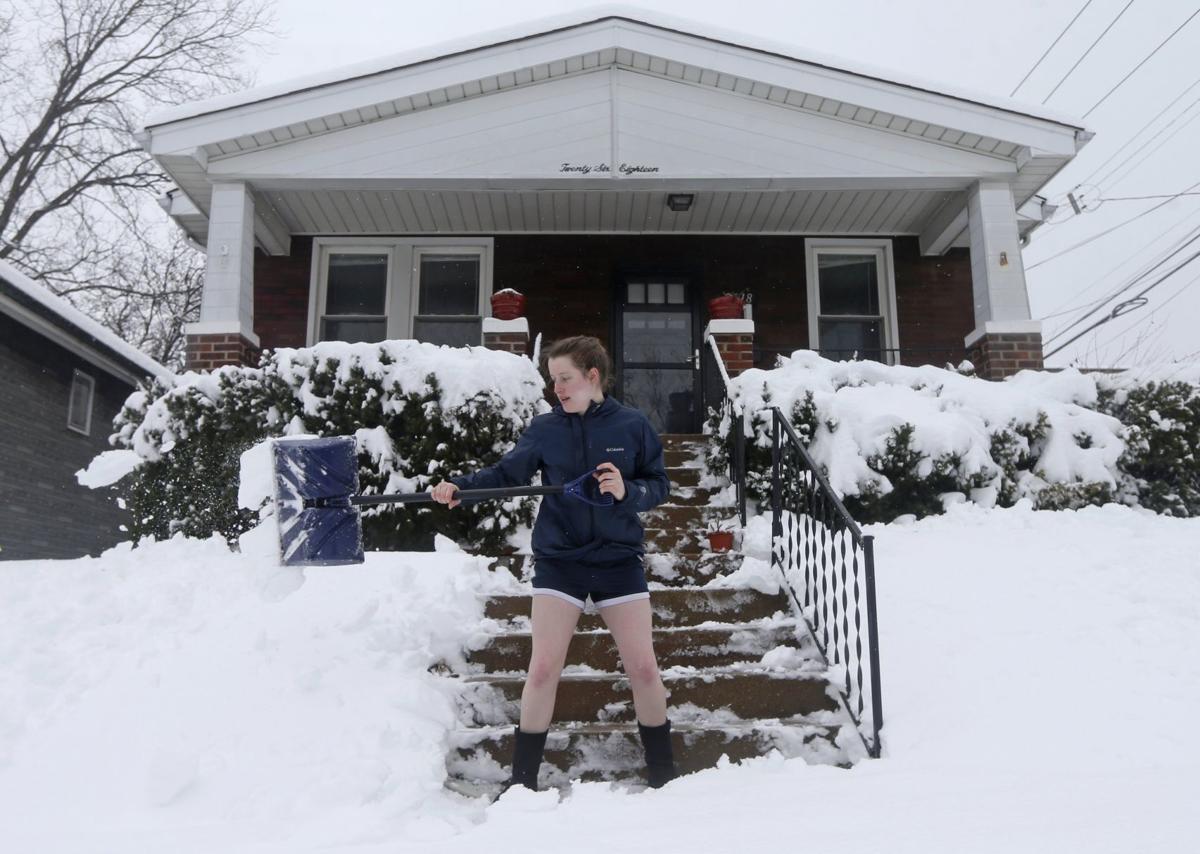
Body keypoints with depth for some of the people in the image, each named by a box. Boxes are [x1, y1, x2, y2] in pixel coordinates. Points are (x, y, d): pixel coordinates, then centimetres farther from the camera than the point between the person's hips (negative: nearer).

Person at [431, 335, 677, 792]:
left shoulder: (633, 425, -2)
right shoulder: (545, 428, 0)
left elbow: (659, 484, 0)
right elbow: (506, 472, -5)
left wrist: (628, 491, -20)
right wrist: (461, 485, -21)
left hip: (619, 558, 0)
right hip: (558, 560, 0)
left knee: (643, 668, 4)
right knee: (543, 668, -1)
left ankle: (663, 769, 25)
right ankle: (523, 775, 15)